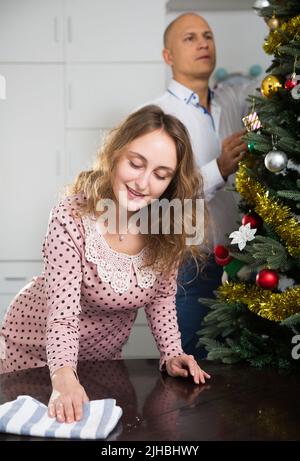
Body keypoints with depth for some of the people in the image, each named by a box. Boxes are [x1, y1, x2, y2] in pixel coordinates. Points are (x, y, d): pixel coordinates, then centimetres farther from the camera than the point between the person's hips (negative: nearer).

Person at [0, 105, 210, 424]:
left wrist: (171, 354, -18)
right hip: (38, 351, -4)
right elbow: (63, 317, -36)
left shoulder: (167, 226, -17)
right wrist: (64, 378, -52)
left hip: (104, 355, 4)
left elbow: (161, 297, -4)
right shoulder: (72, 218, -32)